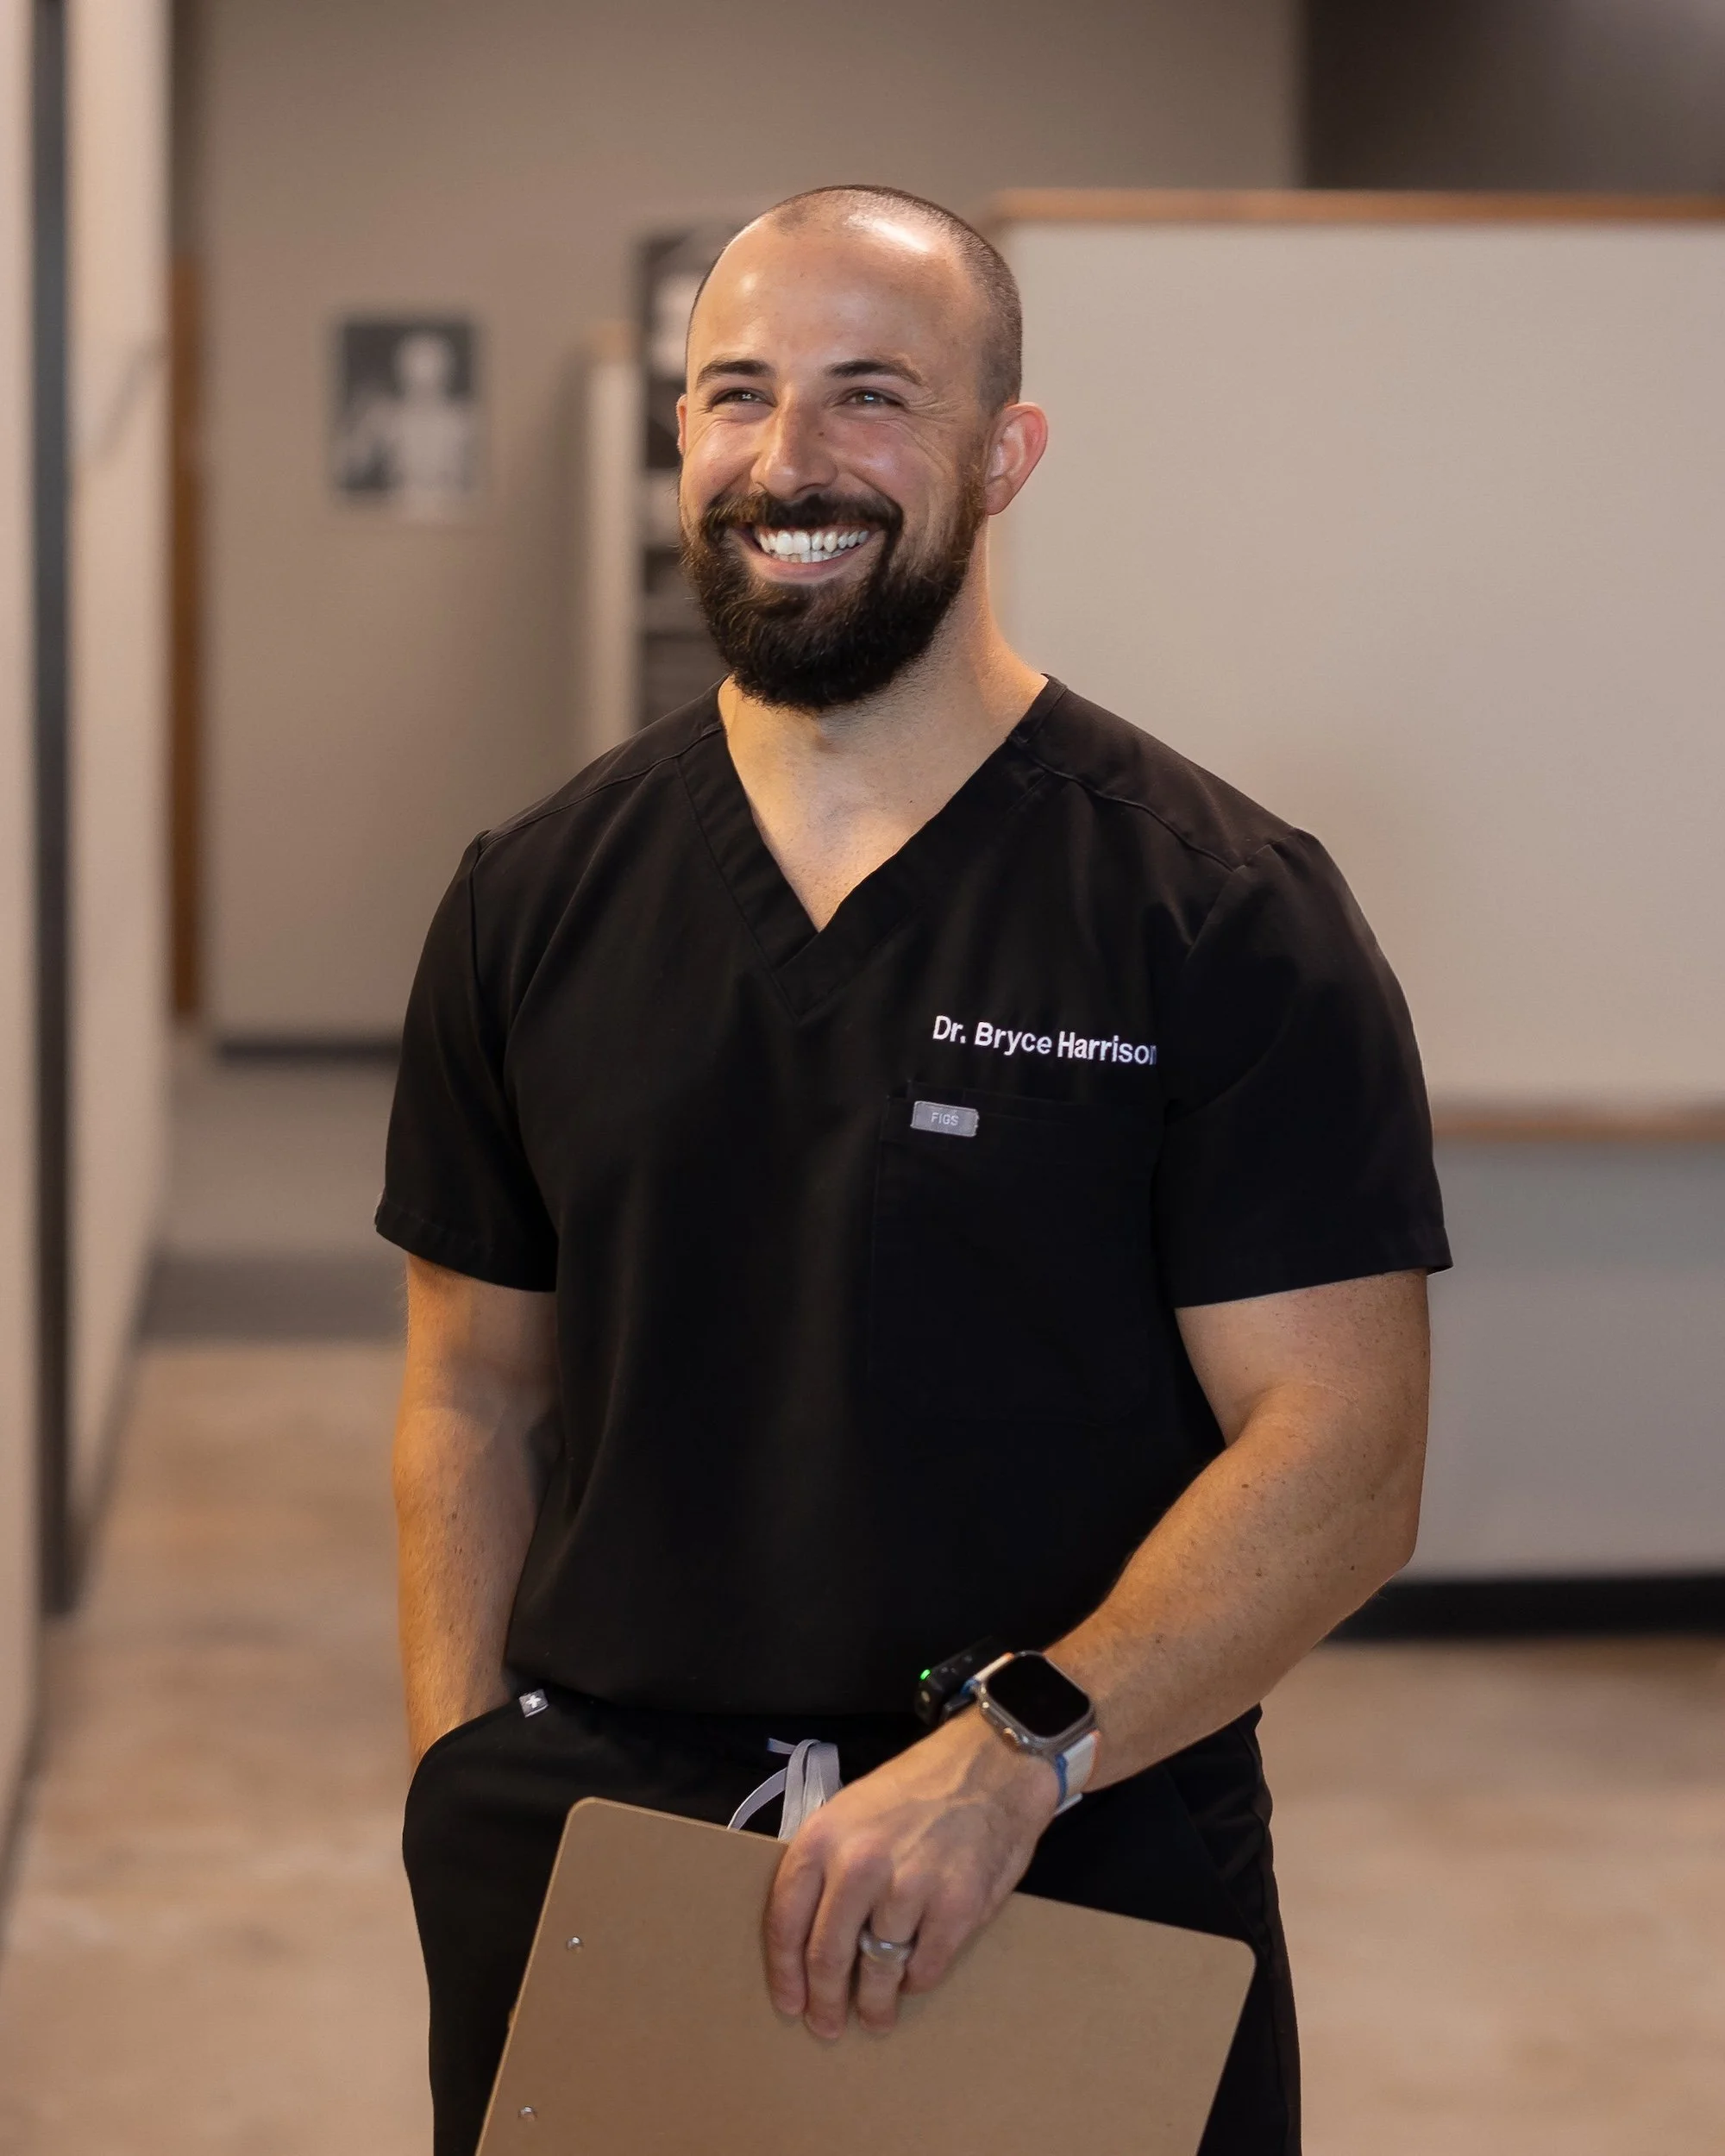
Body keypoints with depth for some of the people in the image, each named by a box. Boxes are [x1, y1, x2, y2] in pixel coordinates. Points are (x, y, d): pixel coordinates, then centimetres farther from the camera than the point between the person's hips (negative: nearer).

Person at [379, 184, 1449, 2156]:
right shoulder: (534, 902, 5)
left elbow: (1340, 1458, -13)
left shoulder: (1225, 918, -8)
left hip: (1088, 1880, -3)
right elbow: (474, 1400, 9)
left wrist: (1009, 1760, -25)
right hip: (588, 1849, 3)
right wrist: (467, 1787, -3)